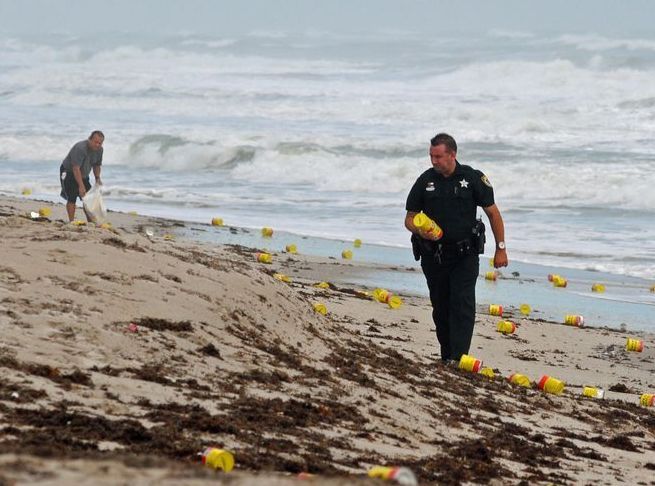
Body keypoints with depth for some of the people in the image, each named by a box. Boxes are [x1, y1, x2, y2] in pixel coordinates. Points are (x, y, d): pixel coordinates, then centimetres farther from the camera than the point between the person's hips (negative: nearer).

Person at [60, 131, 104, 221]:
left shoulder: (99, 150, -7)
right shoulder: (80, 148, -33)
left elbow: (97, 165, 12)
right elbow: (76, 168, -37)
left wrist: (97, 179, -1)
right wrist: (81, 186, -41)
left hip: (83, 175, 7)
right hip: (69, 172, -7)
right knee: (72, 198, -14)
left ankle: (91, 222, 5)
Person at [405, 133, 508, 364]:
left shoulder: (472, 178, -3)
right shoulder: (425, 181, 2)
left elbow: (493, 213, 4)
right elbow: (410, 218, 8)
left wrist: (501, 248, 1)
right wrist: (420, 231, -15)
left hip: (464, 255, -3)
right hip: (433, 255, 3)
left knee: (462, 304, -13)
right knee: (440, 308, 8)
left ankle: (458, 358, -20)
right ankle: (446, 357, 18)